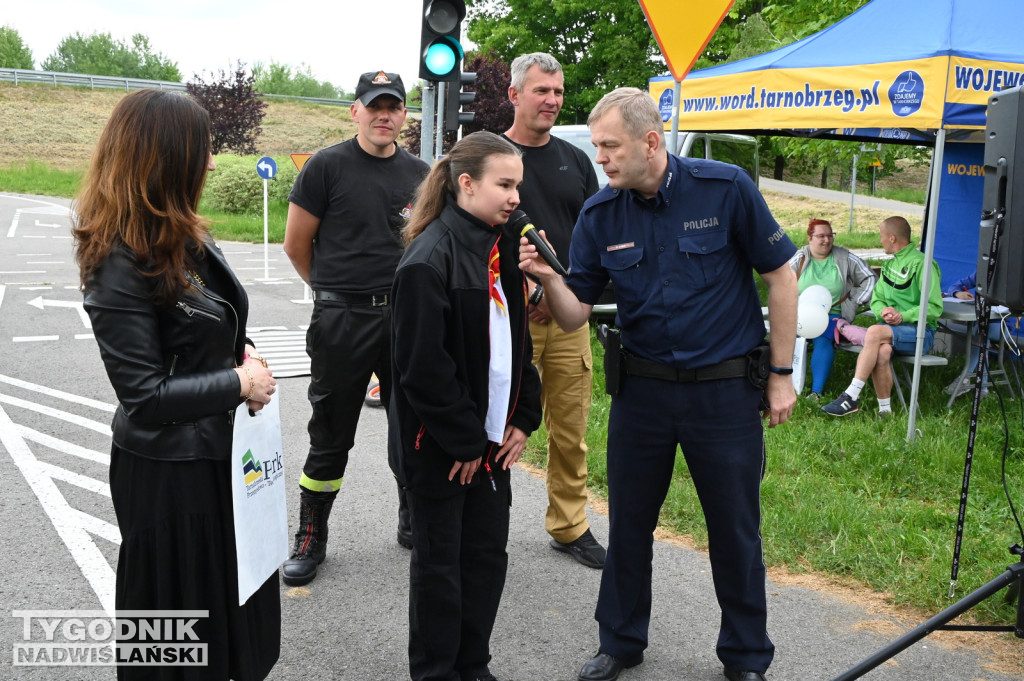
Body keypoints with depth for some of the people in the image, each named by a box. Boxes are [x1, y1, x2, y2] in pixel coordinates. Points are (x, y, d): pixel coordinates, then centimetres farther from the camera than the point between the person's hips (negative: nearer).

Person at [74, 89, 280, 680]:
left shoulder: (188, 239, 3)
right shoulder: (121, 265, -23)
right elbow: (144, 395, -24)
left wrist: (244, 352, -2)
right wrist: (239, 383, -18)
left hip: (223, 450, 8)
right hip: (167, 472, -8)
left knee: (240, 593, 23)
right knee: (184, 623, 12)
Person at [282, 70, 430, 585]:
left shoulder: (420, 174, 8)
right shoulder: (327, 166, -5)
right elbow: (296, 243, 0)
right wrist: (334, 289, 10)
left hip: (406, 316, 4)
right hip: (342, 320, -4)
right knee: (330, 436, 4)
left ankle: (414, 523, 32)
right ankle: (310, 540, 18)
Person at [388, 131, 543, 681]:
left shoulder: (501, 248, 8)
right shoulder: (430, 259, -18)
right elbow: (422, 367, -21)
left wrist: (523, 420, 6)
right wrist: (464, 441, -16)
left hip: (493, 439, 7)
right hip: (440, 448, -7)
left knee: (489, 555, 14)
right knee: (440, 564, 7)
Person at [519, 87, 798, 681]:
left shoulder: (726, 187, -12)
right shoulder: (599, 215, -3)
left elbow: (781, 275, -5)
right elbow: (576, 315, -2)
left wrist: (782, 374, -5)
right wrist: (548, 277, -23)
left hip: (726, 387, -3)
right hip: (642, 387, 3)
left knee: (737, 529, 8)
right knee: (629, 522, 12)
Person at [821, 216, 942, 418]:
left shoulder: (921, 264, -8)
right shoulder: (890, 264, 18)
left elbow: (934, 307, -12)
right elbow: (876, 299, 18)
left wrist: (902, 316, -18)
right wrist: (883, 310, -5)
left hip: (919, 332, -5)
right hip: (892, 328, 5)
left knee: (874, 332, -31)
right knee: (882, 351, -30)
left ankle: (852, 396, -30)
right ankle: (885, 409, -26)